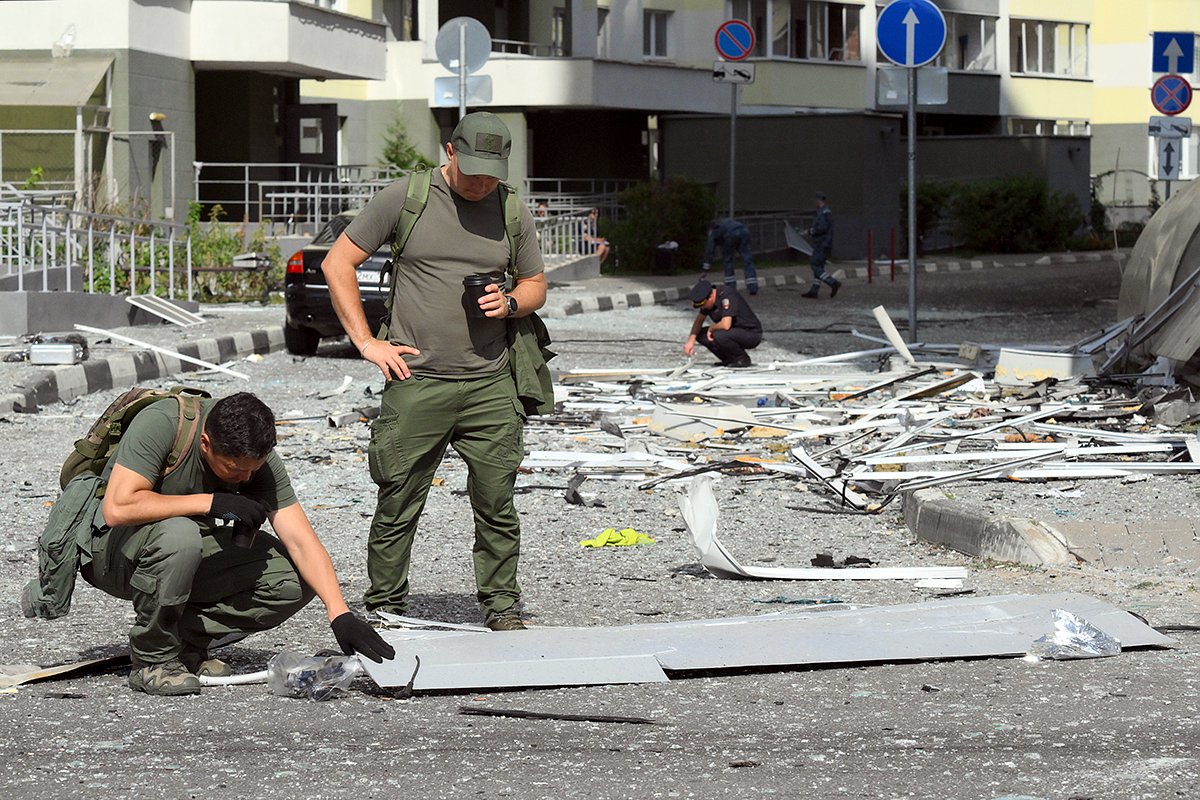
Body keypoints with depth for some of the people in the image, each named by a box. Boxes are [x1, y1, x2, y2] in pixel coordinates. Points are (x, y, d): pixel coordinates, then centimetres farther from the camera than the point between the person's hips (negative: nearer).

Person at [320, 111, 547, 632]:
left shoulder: (512, 211, 11)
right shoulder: (406, 197, 1)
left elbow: (536, 285, 23)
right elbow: (337, 263, 4)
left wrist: (510, 303, -2)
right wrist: (366, 342, -2)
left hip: (490, 385, 2)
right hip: (416, 382, -2)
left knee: (496, 505, 1)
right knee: (397, 506, 0)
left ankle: (500, 606, 13)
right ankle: (384, 607, 12)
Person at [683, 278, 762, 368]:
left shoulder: (727, 296, -28)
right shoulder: (707, 300, -2)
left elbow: (725, 325, -37)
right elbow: (699, 321, 9)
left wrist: (711, 328, -17)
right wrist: (691, 341, -5)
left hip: (752, 334, -9)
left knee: (719, 336, -33)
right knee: (700, 334, -2)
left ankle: (742, 359, -9)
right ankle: (729, 359, 7)